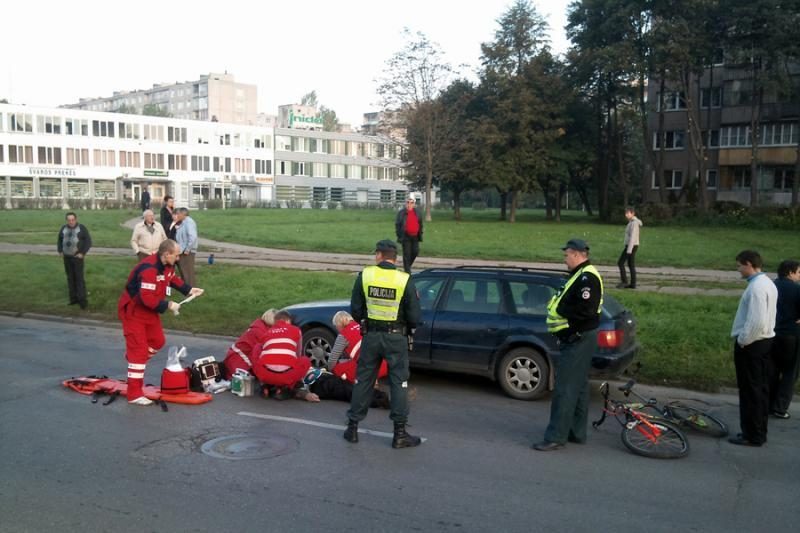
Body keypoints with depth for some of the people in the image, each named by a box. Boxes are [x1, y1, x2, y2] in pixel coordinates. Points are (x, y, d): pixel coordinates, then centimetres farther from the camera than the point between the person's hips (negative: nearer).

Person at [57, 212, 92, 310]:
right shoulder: (63, 228, 8)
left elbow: (88, 241, -6)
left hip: (77, 257, -5)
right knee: (70, 278, 7)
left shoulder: (82, 228, -5)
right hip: (67, 257, 5)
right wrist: (60, 251, 10)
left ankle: (82, 300, -9)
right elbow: (60, 240, 22)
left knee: (79, 278, -9)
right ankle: (73, 298, 13)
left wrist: (83, 253, -14)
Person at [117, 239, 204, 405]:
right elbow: (147, 298, -36)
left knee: (157, 341, 17)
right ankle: (134, 395, -5)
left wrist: (188, 289, 7)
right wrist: (168, 305, -25)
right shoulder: (149, 269, -33)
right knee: (139, 350, -10)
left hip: (149, 311, 9)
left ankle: (132, 357, 44)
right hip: (133, 311, -9)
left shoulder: (167, 265, -3)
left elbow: (172, 278, 18)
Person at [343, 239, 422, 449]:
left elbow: (355, 309, 0)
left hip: (371, 336, 2)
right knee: (399, 383, 6)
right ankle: (400, 433, 9)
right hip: (396, 338, -2)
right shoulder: (405, 280, -11)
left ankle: (352, 427, 21)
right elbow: (414, 316, -8)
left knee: (363, 380, 13)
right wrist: (409, 329, 13)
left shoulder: (365, 276, -6)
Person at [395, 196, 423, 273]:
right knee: (407, 254, -3)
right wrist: (399, 236, -7)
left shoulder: (417, 212, 9)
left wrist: (420, 234, 10)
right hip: (406, 237, -4)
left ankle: (408, 265, 27)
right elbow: (397, 225, -2)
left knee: (415, 252, 4)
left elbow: (420, 224, 16)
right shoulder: (401, 213, -3)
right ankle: (407, 271, 2)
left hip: (415, 236, 4)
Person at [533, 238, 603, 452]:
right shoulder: (580, 275, 16)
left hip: (578, 340, -11)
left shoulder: (587, 278, -18)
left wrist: (560, 310, -16)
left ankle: (555, 437, -4)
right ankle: (576, 432, 26)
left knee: (565, 388, -8)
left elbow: (585, 310, -28)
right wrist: (558, 307, 3)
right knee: (578, 387, 16)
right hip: (575, 339, 11)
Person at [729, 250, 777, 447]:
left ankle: (752, 436, 5)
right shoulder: (768, 283, 12)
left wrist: (742, 341, -15)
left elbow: (756, 321, -27)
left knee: (750, 391, -2)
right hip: (765, 340, 10)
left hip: (752, 344, -10)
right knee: (761, 388, 15)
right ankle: (759, 432, 25)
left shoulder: (756, 287, -21)